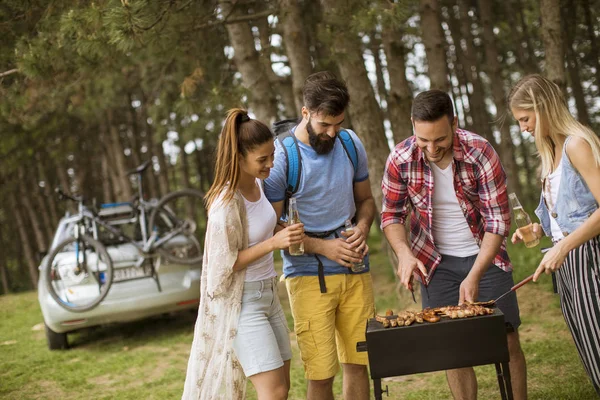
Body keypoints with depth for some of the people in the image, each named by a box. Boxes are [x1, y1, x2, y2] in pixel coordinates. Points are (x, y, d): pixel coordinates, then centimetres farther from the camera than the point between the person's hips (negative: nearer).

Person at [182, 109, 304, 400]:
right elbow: (224, 264, -20)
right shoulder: (226, 203, -22)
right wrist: (273, 243, -25)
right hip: (241, 303, -8)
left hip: (267, 295, 8)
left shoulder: (257, 184, 2)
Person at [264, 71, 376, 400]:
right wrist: (323, 247, -17)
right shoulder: (281, 157, -11)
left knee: (358, 364, 8)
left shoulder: (350, 143, 5)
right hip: (308, 276, -4)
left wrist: (362, 228, -6)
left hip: (355, 271, 5)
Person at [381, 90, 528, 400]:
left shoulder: (480, 152, -21)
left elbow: (498, 220, -18)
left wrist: (475, 276, -26)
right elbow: (392, 214, -2)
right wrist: (404, 252, -22)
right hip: (436, 263, 2)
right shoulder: (400, 160, -15)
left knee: (507, 342, 1)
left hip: (485, 256, -1)